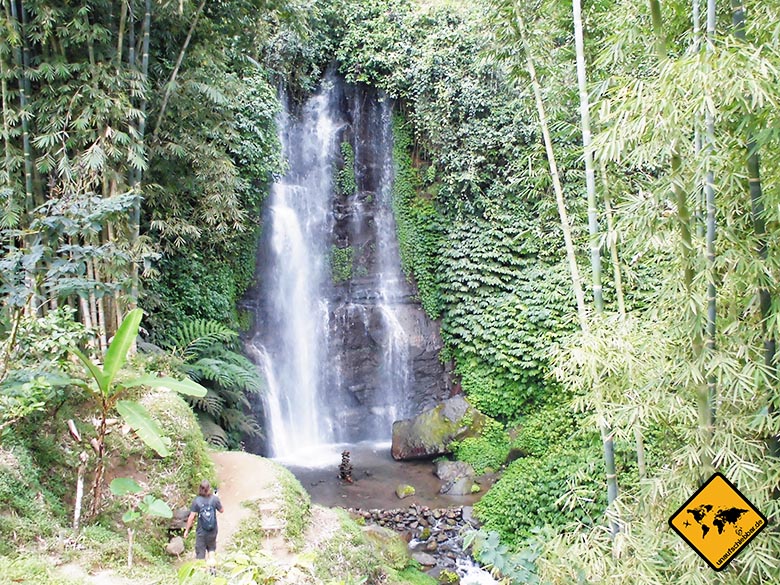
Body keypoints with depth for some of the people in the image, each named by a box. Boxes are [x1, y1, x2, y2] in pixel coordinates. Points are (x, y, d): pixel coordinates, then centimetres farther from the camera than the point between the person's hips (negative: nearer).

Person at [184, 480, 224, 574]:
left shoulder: (196, 501, -17)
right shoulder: (214, 499, -14)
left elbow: (191, 517, -13)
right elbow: (221, 510, 3)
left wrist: (187, 530, -1)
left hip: (201, 532, -2)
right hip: (213, 531, 2)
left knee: (201, 550, 11)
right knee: (212, 549, 26)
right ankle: (212, 567, 28)